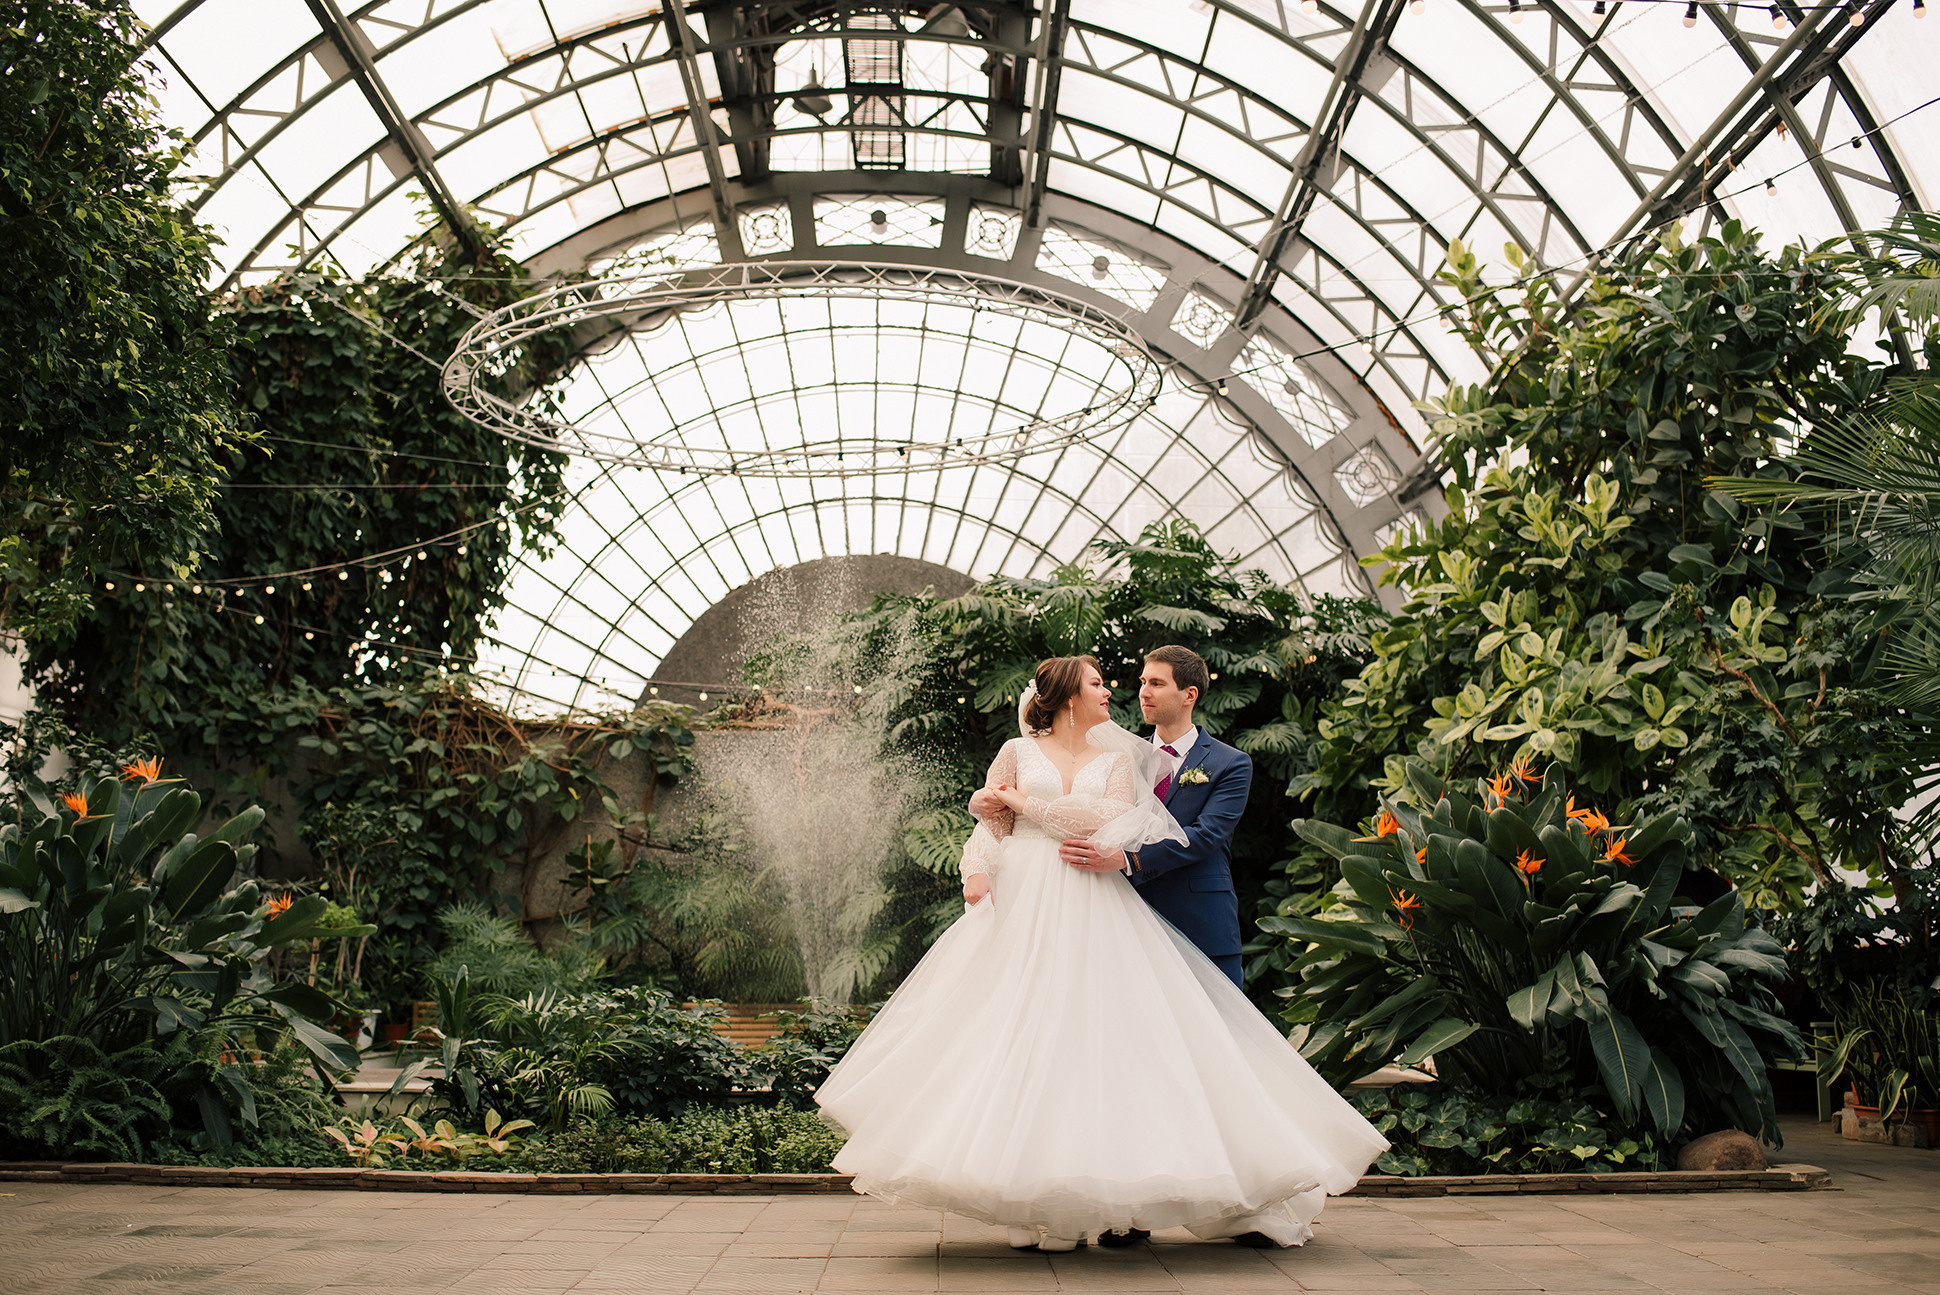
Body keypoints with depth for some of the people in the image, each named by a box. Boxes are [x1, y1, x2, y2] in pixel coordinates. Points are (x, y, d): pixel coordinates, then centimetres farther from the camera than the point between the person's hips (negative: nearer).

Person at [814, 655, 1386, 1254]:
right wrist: (978, 871, -13)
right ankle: (1030, 1200, -4)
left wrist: (1029, 803, -3)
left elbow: (1110, 821, -3)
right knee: (1016, 1037, -8)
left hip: (1094, 913, 1)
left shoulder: (1118, 761, 14)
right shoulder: (1018, 752, 12)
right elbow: (989, 826, 7)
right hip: (1024, 906, -1)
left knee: (1099, 1038, -7)